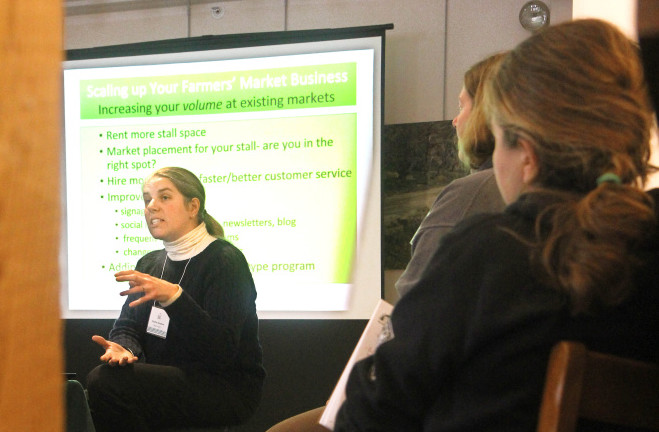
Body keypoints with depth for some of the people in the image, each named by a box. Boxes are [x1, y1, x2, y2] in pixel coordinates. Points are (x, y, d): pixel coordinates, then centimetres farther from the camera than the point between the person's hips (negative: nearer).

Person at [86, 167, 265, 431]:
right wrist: (125, 348, -14)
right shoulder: (149, 264, 15)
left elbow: (223, 350, -20)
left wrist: (173, 297, -32)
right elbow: (127, 325, 11)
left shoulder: (226, 260, -10)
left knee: (105, 382, -25)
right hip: (169, 379, 7)